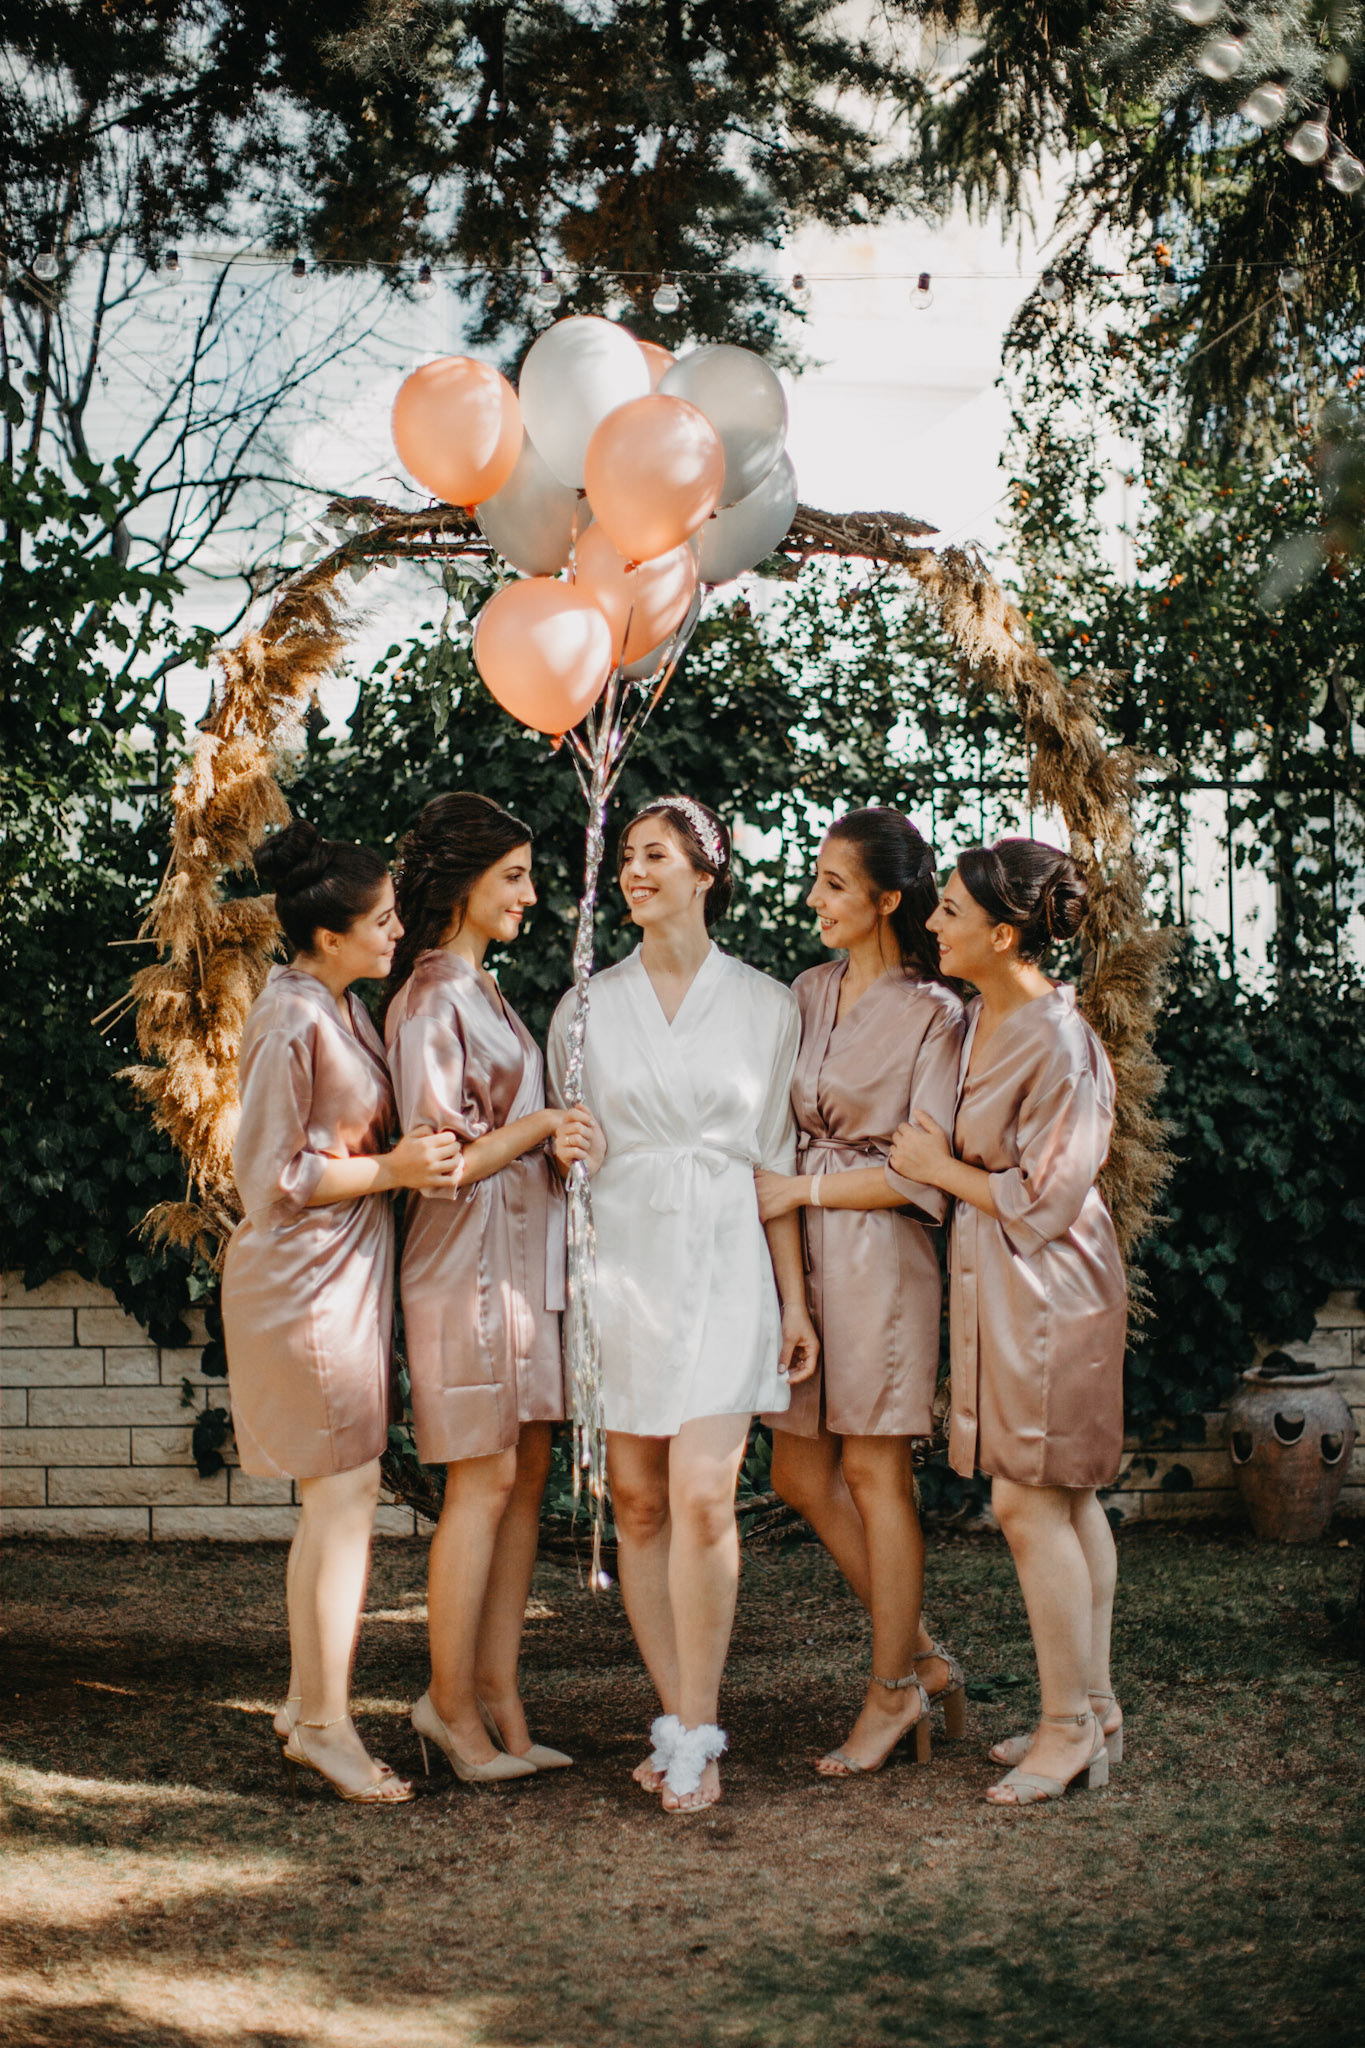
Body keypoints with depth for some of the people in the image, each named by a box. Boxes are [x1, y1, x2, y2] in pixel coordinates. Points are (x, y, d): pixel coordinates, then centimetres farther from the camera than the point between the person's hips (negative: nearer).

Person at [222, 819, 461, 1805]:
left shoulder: (342, 1006, 12)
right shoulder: (291, 1024, -18)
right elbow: (272, 1179, -17)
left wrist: (413, 1152, 9)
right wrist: (393, 1168, -19)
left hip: (347, 1272, 10)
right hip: (306, 1278, -10)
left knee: (335, 1499, 13)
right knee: (347, 1492, -6)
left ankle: (307, 1705, 21)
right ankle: (326, 1722, 3)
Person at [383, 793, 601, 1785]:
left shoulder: (481, 989, 18)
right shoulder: (430, 1000, -11)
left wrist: (555, 1138, 1)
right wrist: (542, 1126, -9)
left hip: (523, 1255, 9)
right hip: (471, 1258, -9)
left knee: (526, 1472, 7)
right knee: (486, 1480, -5)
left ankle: (499, 1696, 12)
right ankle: (452, 1698, 6)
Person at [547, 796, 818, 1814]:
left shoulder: (767, 1006, 5)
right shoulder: (587, 1007, 8)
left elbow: (775, 1161, 7)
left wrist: (795, 1300, 5)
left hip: (724, 1267, -2)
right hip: (619, 1263, 2)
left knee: (702, 1499, -12)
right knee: (639, 1504, 3)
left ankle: (696, 1734, -2)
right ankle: (678, 1723, 14)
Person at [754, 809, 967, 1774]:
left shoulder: (933, 1014, -8)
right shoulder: (810, 990, 11)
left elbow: (924, 1174, -11)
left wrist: (800, 1190, -11)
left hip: (877, 1252, -7)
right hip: (802, 1252, 7)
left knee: (874, 1470, 1)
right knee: (803, 1473, 9)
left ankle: (892, 1691, 14)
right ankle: (921, 1654, 23)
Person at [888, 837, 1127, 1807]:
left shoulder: (1059, 1044, -21)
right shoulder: (984, 1015, 6)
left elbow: (1044, 1198, -19)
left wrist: (940, 1170, -10)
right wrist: (940, 1155, 6)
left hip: (1046, 1287, -9)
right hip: (1002, 1284, 9)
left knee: (1030, 1501, -3)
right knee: (1068, 1499, 14)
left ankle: (1070, 1725, 8)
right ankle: (1093, 1708, 23)